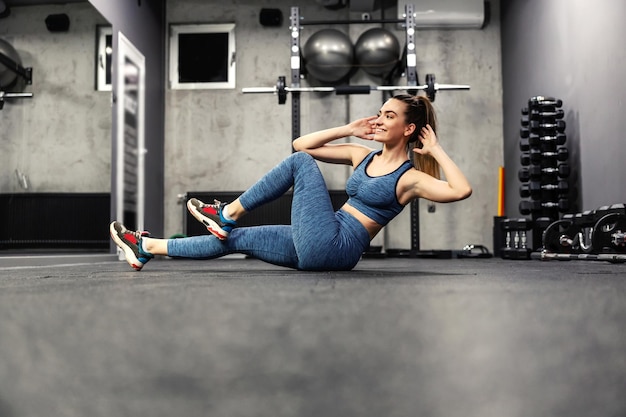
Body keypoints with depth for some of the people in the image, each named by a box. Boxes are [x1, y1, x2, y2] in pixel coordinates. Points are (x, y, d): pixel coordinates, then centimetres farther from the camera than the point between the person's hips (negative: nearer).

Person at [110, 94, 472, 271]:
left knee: (301, 162, -11)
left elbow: (461, 190, -21)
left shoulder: (409, 177, -5)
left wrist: (437, 151, -13)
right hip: (319, 248, 8)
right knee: (239, 239, 5)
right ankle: (147, 249, 12)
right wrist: (348, 130, 10)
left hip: (332, 249, -7)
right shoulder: (362, 155, 14)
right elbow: (302, 143, 14)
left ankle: (227, 215, -1)